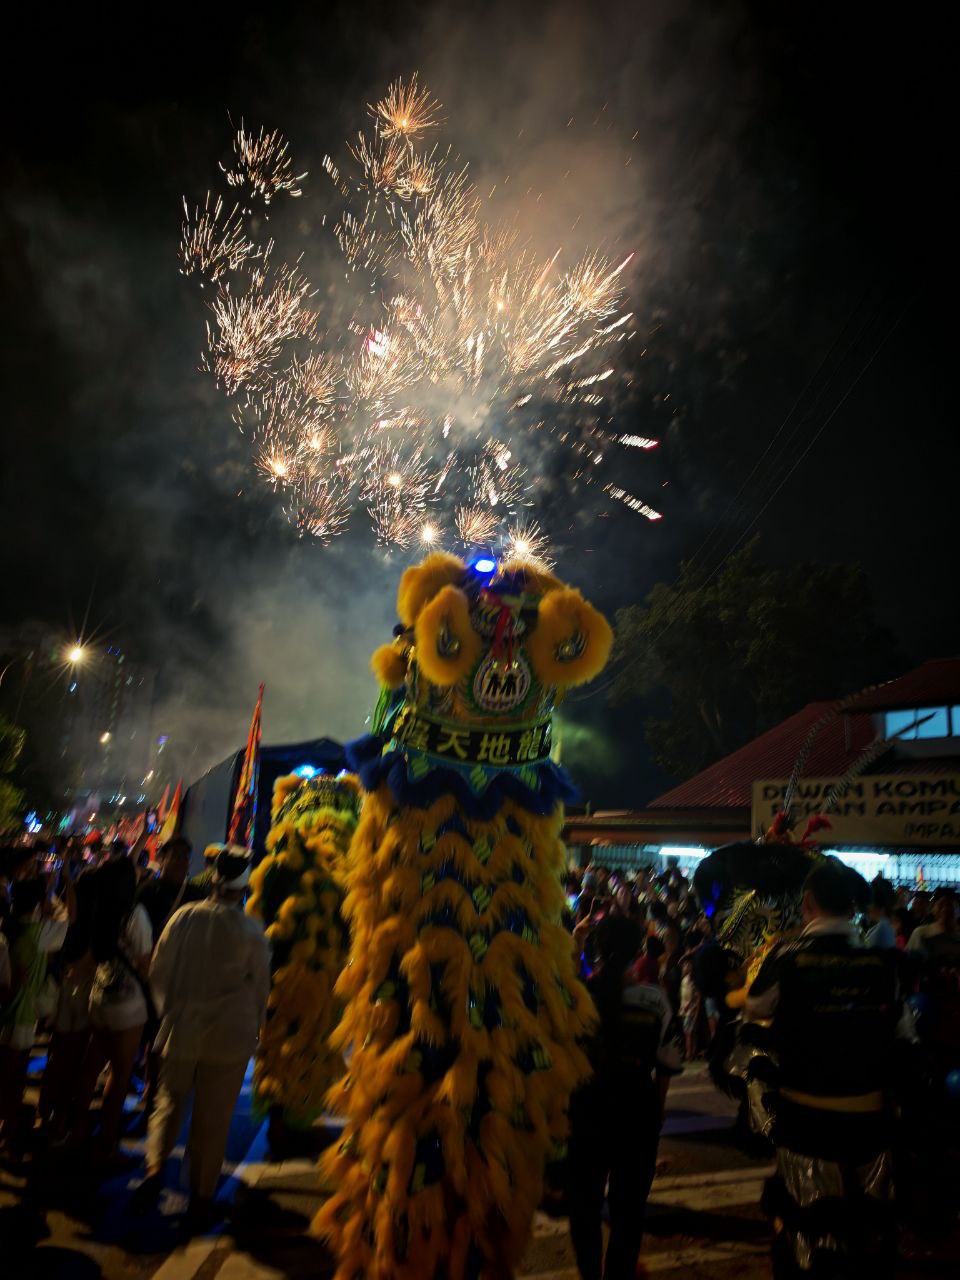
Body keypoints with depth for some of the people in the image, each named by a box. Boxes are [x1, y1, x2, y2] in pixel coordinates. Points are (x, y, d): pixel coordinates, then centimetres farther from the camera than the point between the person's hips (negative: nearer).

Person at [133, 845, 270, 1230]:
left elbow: (158, 971, 0)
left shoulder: (184, 917, -10)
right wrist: (253, 1027, 15)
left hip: (181, 1028, 1)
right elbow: (261, 986, -3)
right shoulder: (252, 931, -13)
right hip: (230, 1036, -1)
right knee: (213, 1118, 13)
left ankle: (155, 1168, 8)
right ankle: (201, 1196, 23)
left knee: (169, 1102, 23)